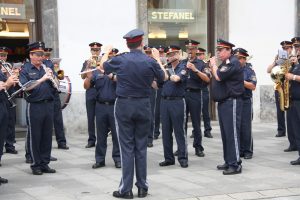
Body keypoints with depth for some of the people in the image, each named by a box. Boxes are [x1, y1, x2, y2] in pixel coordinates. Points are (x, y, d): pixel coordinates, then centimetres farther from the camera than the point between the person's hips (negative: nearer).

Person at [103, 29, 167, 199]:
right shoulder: (150, 62, -7)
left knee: (127, 147, 2)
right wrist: (157, 59, 25)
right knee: (141, 147, 9)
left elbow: (103, 66, 14)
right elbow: (164, 77, 11)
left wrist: (107, 52, 34)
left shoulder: (120, 60, -7)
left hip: (124, 105, -1)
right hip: (143, 105, 1)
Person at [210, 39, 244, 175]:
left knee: (232, 133, -9)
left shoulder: (233, 63, -13)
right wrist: (212, 67, 6)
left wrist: (214, 65, -5)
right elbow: (216, 78, 19)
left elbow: (219, 77, -21)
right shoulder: (225, 63, 18)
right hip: (223, 102, 10)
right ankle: (228, 162, 21)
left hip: (232, 102, -10)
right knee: (225, 134, 13)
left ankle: (235, 165, -7)